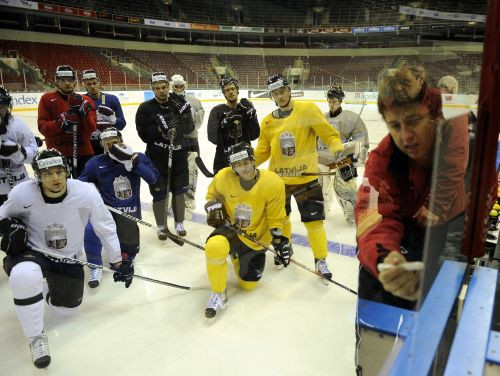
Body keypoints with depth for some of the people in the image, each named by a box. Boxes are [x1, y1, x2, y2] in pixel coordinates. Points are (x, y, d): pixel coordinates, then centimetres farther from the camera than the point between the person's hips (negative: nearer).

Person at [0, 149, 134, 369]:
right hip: (31, 251, -1)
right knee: (24, 277, -35)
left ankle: (52, 296, 47)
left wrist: (118, 262, -3)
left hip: (68, 258, 2)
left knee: (66, 309, 7)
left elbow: (106, 228, -8)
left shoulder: (87, 193, -22)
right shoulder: (22, 193, -21)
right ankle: (36, 337, -9)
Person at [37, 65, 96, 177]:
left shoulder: (86, 100, 7)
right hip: (57, 153, -1)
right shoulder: (47, 99, 3)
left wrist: (84, 110, -17)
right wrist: (60, 123, -21)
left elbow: (91, 129, -2)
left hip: (83, 152, 2)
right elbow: (42, 127, -4)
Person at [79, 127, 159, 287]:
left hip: (130, 211, 1)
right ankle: (95, 267, -6)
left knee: (130, 249, 3)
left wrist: (135, 164, -26)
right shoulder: (96, 163, -6)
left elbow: (153, 178, -16)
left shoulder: (138, 158, -6)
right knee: (91, 229, -30)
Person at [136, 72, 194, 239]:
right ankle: (161, 226, 23)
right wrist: (159, 128, -24)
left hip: (178, 153, 3)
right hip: (157, 157, -2)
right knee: (159, 193, 4)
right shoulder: (145, 108, -5)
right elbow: (143, 134, -10)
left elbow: (189, 129, -1)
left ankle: (179, 223, 29)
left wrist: (184, 111, -14)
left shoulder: (178, 103, 3)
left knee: (179, 190, 12)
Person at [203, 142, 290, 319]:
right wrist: (214, 208, -12)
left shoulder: (272, 183, -20)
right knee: (214, 247, -36)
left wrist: (280, 242, -7)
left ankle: (238, 256, 45)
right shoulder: (223, 177, -17)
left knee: (248, 284, 11)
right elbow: (212, 195, 7)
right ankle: (218, 293, -10)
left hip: (255, 238, 1)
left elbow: (276, 220, -9)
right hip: (230, 229, 0)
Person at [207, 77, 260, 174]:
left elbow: (254, 135, -3)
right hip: (223, 160, -2)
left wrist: (250, 114, -14)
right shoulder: (217, 111, 0)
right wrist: (226, 122, -22)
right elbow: (213, 138, -10)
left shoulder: (247, 109, 6)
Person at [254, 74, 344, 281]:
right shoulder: (267, 122, 2)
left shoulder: (307, 109, -10)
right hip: (278, 178, 4)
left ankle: (321, 260, 17)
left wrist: (339, 152, -24)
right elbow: (263, 151, 9)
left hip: (306, 177, -4)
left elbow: (329, 134, -10)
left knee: (314, 220, -1)